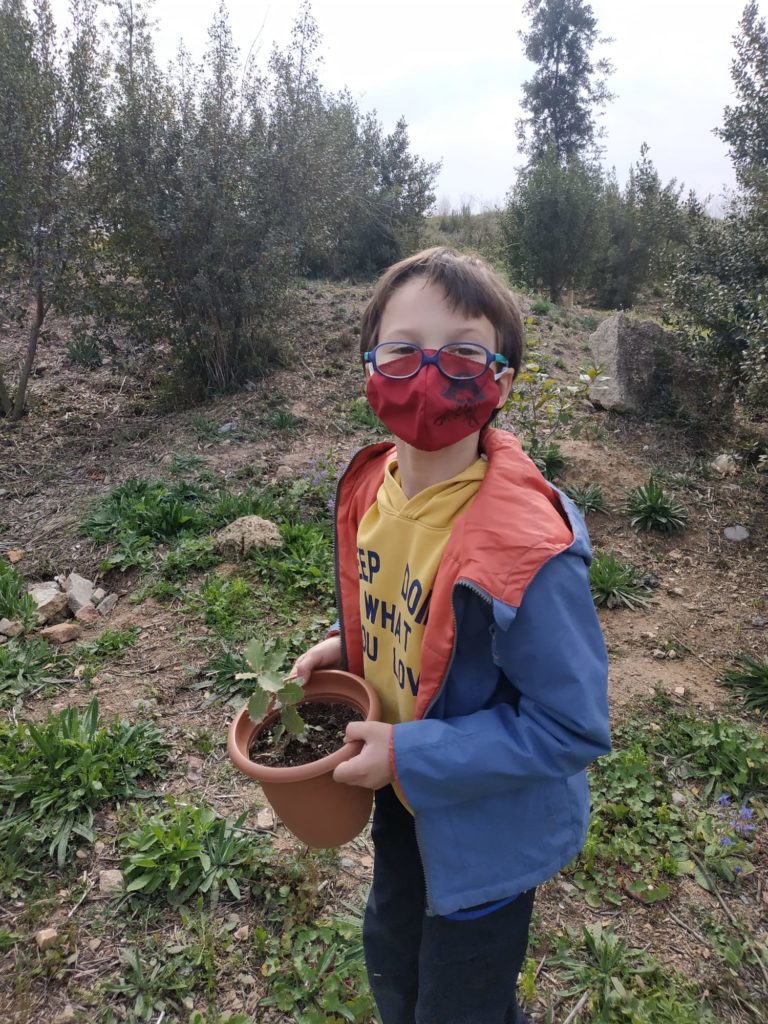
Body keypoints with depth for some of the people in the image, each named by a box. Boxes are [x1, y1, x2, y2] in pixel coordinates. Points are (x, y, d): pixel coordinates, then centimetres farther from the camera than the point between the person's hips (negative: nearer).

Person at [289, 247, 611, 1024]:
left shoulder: (526, 549, -35)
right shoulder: (368, 486, -11)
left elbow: (574, 729, -27)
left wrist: (410, 756, -26)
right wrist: (343, 646, -9)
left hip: (486, 825, -6)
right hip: (400, 795, 7)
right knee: (389, 958, 33)